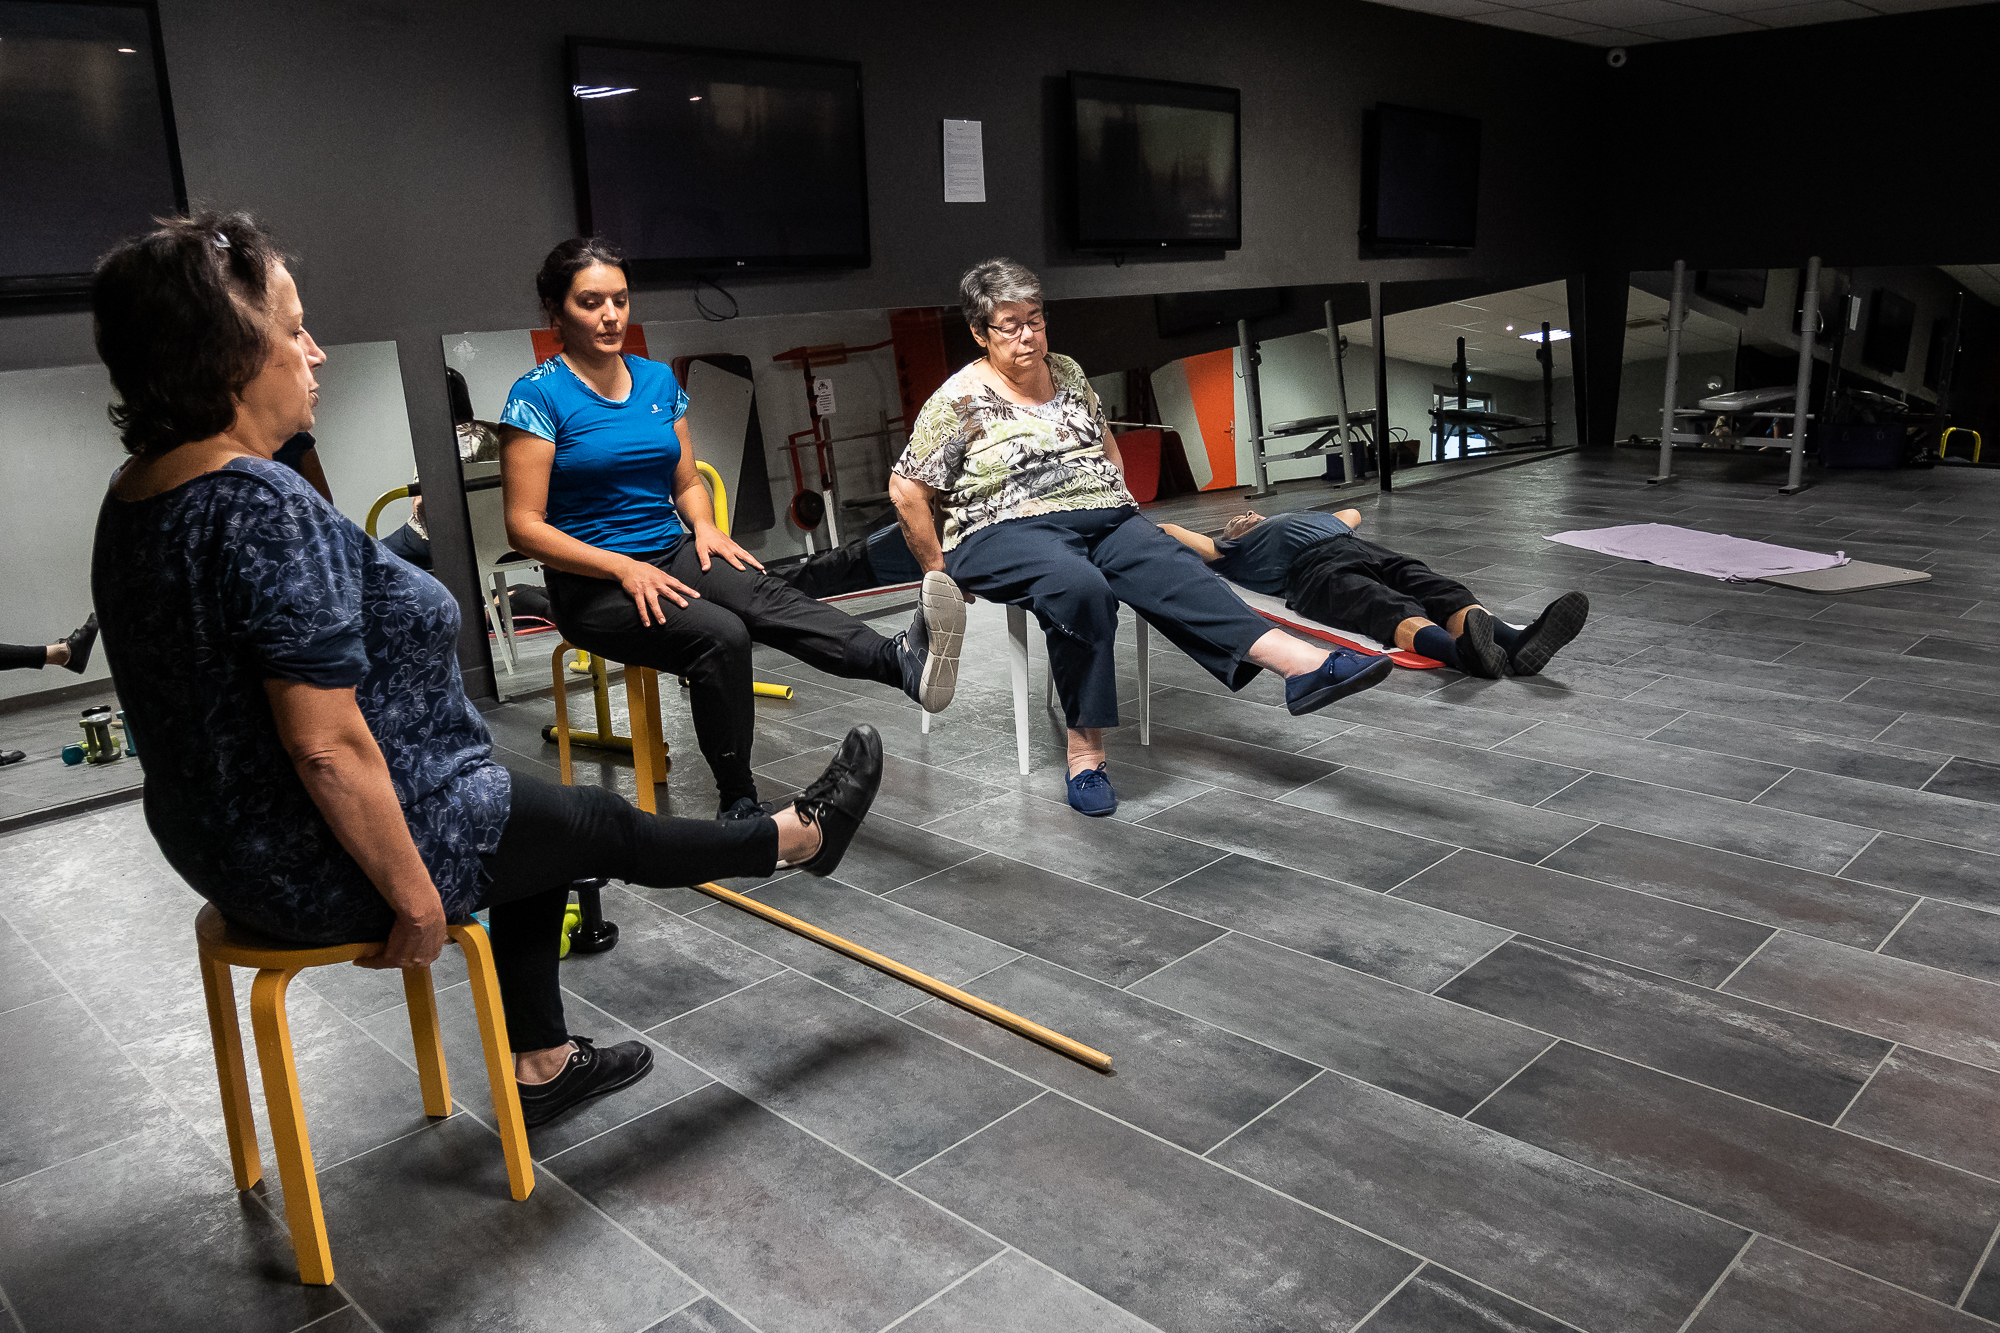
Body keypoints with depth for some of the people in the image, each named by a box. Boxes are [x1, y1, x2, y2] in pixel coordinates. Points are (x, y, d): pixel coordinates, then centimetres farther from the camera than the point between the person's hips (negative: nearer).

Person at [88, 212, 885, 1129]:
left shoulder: (138, 491, 3)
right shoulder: (264, 507, -29)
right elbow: (327, 746, -30)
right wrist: (414, 894, -18)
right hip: (326, 864, -10)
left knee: (544, 819, 25)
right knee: (599, 824, 10)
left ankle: (541, 1065, 36)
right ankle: (799, 836, 34)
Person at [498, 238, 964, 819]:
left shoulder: (657, 380, 11)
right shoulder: (538, 396, -7)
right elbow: (524, 527, -10)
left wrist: (704, 526, -5)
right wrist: (624, 569, -20)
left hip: (672, 555, 4)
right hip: (592, 586, -4)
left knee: (766, 596, -28)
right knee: (720, 634, -33)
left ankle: (902, 662, -53)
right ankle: (739, 805, -27)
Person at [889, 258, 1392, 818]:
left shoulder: (1067, 372, 16)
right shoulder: (960, 400, -1)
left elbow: (1107, 445, 29)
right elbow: (906, 489, -1)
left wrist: (1117, 500, 16)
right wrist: (940, 571, 0)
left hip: (1102, 517, 5)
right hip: (1008, 531, -4)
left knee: (1171, 570, -27)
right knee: (1080, 588, -39)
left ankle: (1303, 664, -47)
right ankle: (1085, 752, -33)